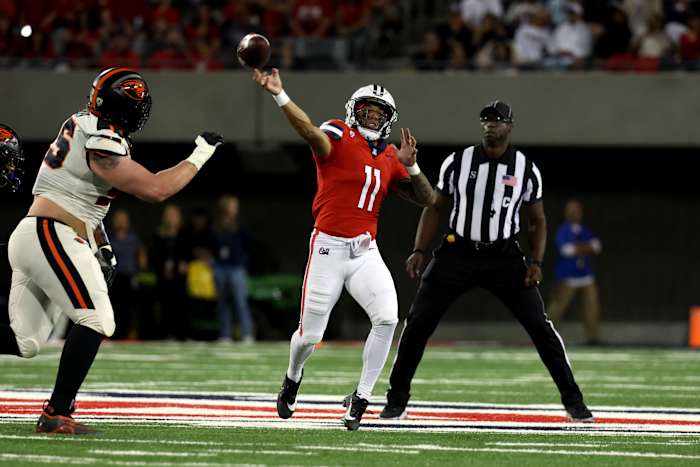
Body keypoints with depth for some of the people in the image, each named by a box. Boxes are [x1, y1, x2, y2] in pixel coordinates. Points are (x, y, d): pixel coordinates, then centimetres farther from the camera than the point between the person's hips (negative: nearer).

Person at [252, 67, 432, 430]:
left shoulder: (388, 158, 10)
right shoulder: (338, 136, -6)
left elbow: (426, 199, 11)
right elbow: (311, 132, -30)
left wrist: (410, 166, -7)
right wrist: (279, 96, -46)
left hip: (365, 251, 4)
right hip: (329, 249, -4)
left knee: (387, 318, -18)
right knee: (310, 334, 3)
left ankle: (360, 398, -5)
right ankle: (292, 379, 38)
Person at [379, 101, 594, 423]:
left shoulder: (526, 170, 0)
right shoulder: (457, 163, -1)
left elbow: (537, 221, 8)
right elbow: (435, 208, 7)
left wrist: (536, 261, -6)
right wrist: (419, 251, -3)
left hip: (504, 257, 0)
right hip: (458, 253, 0)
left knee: (539, 325, -7)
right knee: (418, 322, -5)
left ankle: (572, 400, 3)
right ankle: (397, 398, 7)